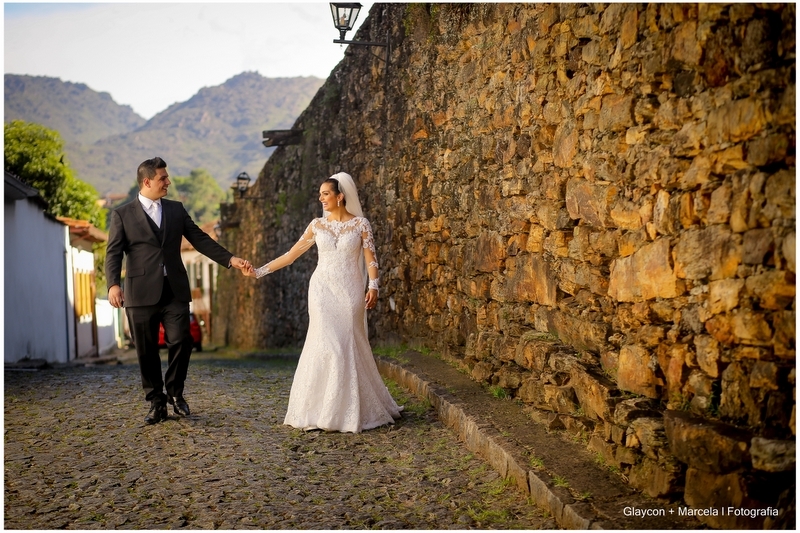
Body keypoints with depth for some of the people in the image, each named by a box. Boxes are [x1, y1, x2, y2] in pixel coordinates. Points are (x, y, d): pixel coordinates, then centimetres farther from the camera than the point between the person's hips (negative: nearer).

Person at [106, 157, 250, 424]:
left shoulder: (176, 209, 14)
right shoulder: (122, 214, 5)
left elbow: (200, 239, 12)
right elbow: (114, 253, -1)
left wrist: (230, 259, 3)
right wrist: (113, 284, -18)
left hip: (174, 291, 2)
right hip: (142, 294, -2)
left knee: (181, 341, -6)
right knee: (146, 351, 3)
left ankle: (175, 392, 18)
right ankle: (156, 403, 18)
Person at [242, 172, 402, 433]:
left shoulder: (360, 224, 1)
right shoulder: (317, 225, 8)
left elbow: (371, 259, -2)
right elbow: (292, 254, 9)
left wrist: (373, 286, -17)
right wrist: (259, 271, 5)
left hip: (350, 292, -1)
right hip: (323, 291, 2)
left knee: (348, 346, -1)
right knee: (326, 345, -5)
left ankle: (351, 410, 13)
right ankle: (322, 410, 5)